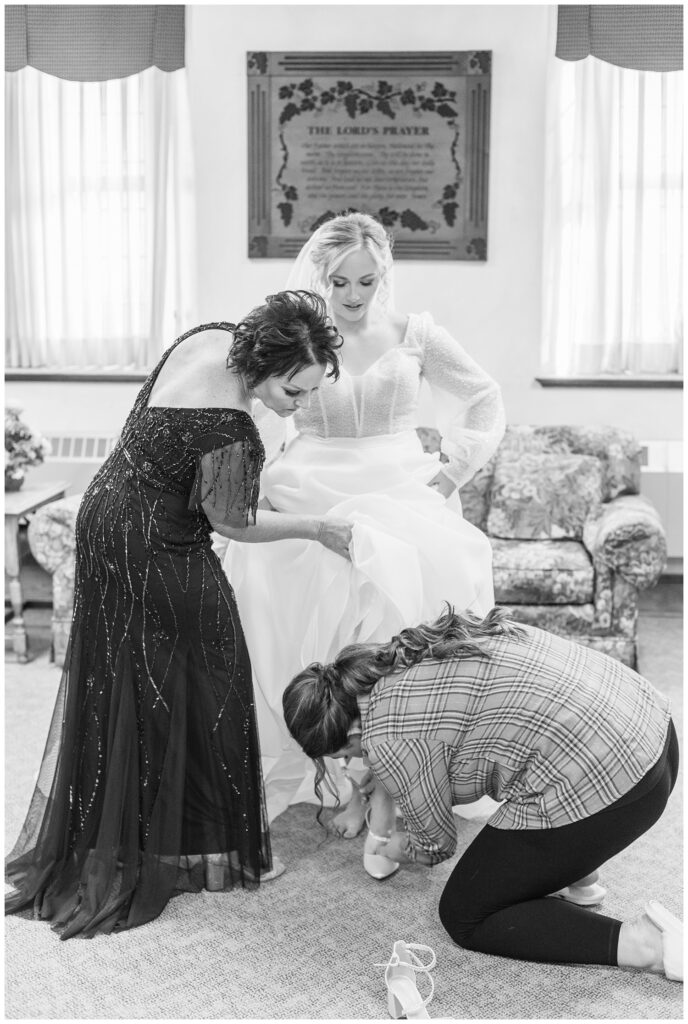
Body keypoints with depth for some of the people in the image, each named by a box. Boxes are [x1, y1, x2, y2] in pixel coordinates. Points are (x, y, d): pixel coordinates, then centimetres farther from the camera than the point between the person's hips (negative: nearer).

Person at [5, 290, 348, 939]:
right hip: (155, 559, -9)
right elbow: (233, 524, -16)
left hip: (107, 516, 10)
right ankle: (203, 849, 23)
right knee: (182, 695, 6)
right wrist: (317, 529, -6)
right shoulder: (230, 437, -33)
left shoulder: (209, 337, -7)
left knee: (112, 687, 20)